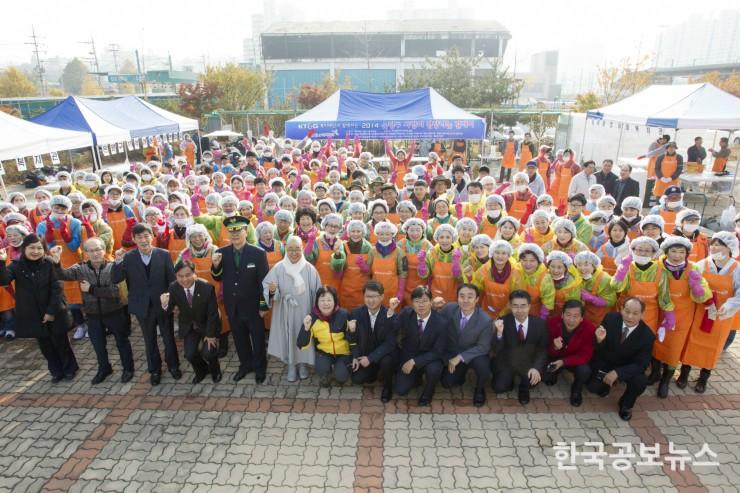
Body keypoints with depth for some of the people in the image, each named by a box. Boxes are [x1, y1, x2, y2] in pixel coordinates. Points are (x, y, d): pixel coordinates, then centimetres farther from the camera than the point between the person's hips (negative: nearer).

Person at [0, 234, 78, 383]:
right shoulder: (17, 266, -3)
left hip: (54, 313, -3)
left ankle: (70, 369, 29)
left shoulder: (49, 265, -10)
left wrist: (52, 311, -15)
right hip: (33, 315, 3)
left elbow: (57, 288, -12)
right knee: (45, 344, 14)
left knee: (60, 342, 10)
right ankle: (57, 371, 30)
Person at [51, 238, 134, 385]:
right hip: (93, 315, 3)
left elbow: (114, 291, -21)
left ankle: (128, 369, 31)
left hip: (115, 312, -3)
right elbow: (63, 275, -22)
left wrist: (91, 289, -22)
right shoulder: (81, 268, -5)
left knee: (122, 342, 12)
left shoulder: (113, 267, -14)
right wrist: (56, 263, -40)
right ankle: (104, 369, 43)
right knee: (98, 344, 20)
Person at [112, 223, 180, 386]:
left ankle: (173, 365, 36)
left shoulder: (163, 254, -9)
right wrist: (118, 261, -25)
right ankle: (154, 369, 36)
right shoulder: (128, 257, -6)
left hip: (162, 304, -1)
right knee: (149, 340, 16)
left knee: (169, 337, 14)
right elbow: (115, 280, -10)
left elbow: (172, 280, -6)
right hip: (143, 307, 1)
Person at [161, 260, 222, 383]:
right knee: (190, 354, -11)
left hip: (208, 325, -2)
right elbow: (169, 311, -14)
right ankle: (201, 371, 26)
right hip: (188, 327, 3)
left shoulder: (207, 287, -28)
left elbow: (213, 313, -18)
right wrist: (165, 304, -38)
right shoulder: (173, 288, -19)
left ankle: (215, 370, 22)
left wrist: (210, 334, -12)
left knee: (208, 353, -16)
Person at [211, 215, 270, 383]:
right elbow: (217, 278, 4)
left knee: (258, 338, 13)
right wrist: (216, 265, -17)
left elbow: (263, 281, -11)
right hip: (232, 306, 3)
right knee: (239, 338, 18)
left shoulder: (258, 253, -14)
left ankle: (259, 367, 33)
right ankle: (245, 364, 39)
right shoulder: (222, 253, -4)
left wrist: (264, 305, -11)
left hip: (252, 306, -3)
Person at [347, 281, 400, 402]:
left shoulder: (392, 316, -19)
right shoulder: (356, 313, -9)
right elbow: (352, 338, -1)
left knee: (386, 362, -34)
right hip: (365, 355, 3)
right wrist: (355, 357, -17)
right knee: (357, 379, -14)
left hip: (386, 354, -3)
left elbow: (390, 343, -24)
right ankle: (375, 372, 19)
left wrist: (370, 358, -28)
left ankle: (387, 387, -2)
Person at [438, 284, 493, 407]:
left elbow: (483, 347, -20)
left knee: (483, 365, -33)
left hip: (474, 355, -2)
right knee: (447, 383, -7)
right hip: (452, 353, 3)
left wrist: (460, 357, -26)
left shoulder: (486, 320, -26)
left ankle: (479, 389, 2)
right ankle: (462, 371, 29)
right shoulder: (449, 308, -19)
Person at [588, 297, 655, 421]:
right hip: (604, 362, 0)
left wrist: (617, 372, -33)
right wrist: (599, 340, -38)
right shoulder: (610, 319, -19)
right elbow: (599, 350, -13)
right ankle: (606, 382, 19)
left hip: (628, 367, 0)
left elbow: (641, 364, -19)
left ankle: (626, 404, 4)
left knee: (640, 382, -29)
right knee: (593, 387, -20)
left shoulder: (647, 335, -21)